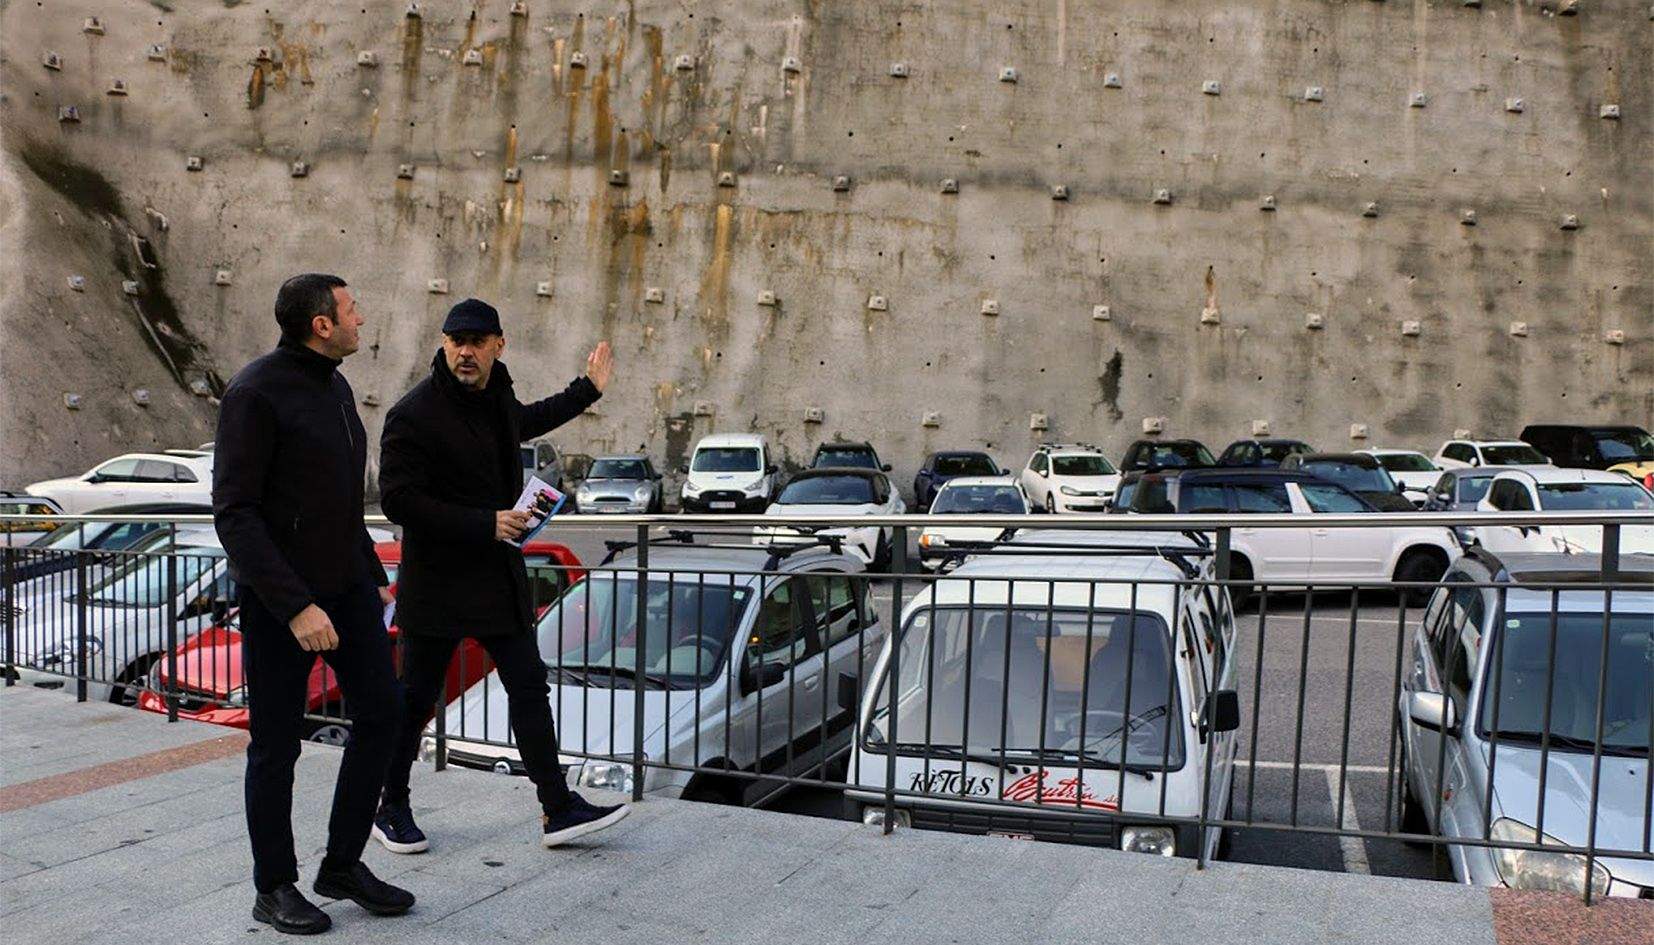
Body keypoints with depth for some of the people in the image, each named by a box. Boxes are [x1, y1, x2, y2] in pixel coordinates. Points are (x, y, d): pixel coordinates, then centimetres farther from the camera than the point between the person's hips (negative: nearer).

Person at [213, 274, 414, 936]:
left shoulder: (335, 389, 10)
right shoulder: (255, 393, -15)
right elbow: (233, 513, -20)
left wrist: (374, 576, 20)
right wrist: (295, 606, -25)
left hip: (346, 586, 8)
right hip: (278, 594, -8)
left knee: (380, 711, 4)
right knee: (277, 744, 4)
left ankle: (342, 866, 19)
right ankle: (275, 889, 21)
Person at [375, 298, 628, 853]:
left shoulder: (495, 395, 8)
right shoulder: (414, 414, -17)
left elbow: (522, 422, 33)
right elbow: (398, 499, -21)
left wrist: (586, 392, 38)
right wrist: (485, 525, -23)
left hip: (499, 576, 7)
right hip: (438, 582, -7)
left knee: (529, 687, 7)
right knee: (415, 699, 6)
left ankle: (558, 809, 12)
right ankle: (391, 810, 25)